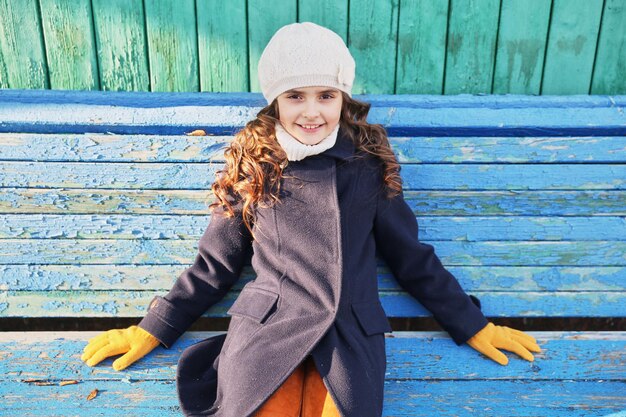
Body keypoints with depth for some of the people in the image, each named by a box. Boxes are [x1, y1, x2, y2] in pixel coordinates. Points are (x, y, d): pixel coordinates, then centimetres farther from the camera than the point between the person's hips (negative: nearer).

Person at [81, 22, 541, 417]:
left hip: (348, 337, 0)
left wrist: (473, 326, 14)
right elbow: (215, 264, 13)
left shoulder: (369, 165, 5)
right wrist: (154, 328, 9)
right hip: (264, 329, 0)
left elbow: (412, 256, 13)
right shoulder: (252, 166, 5)